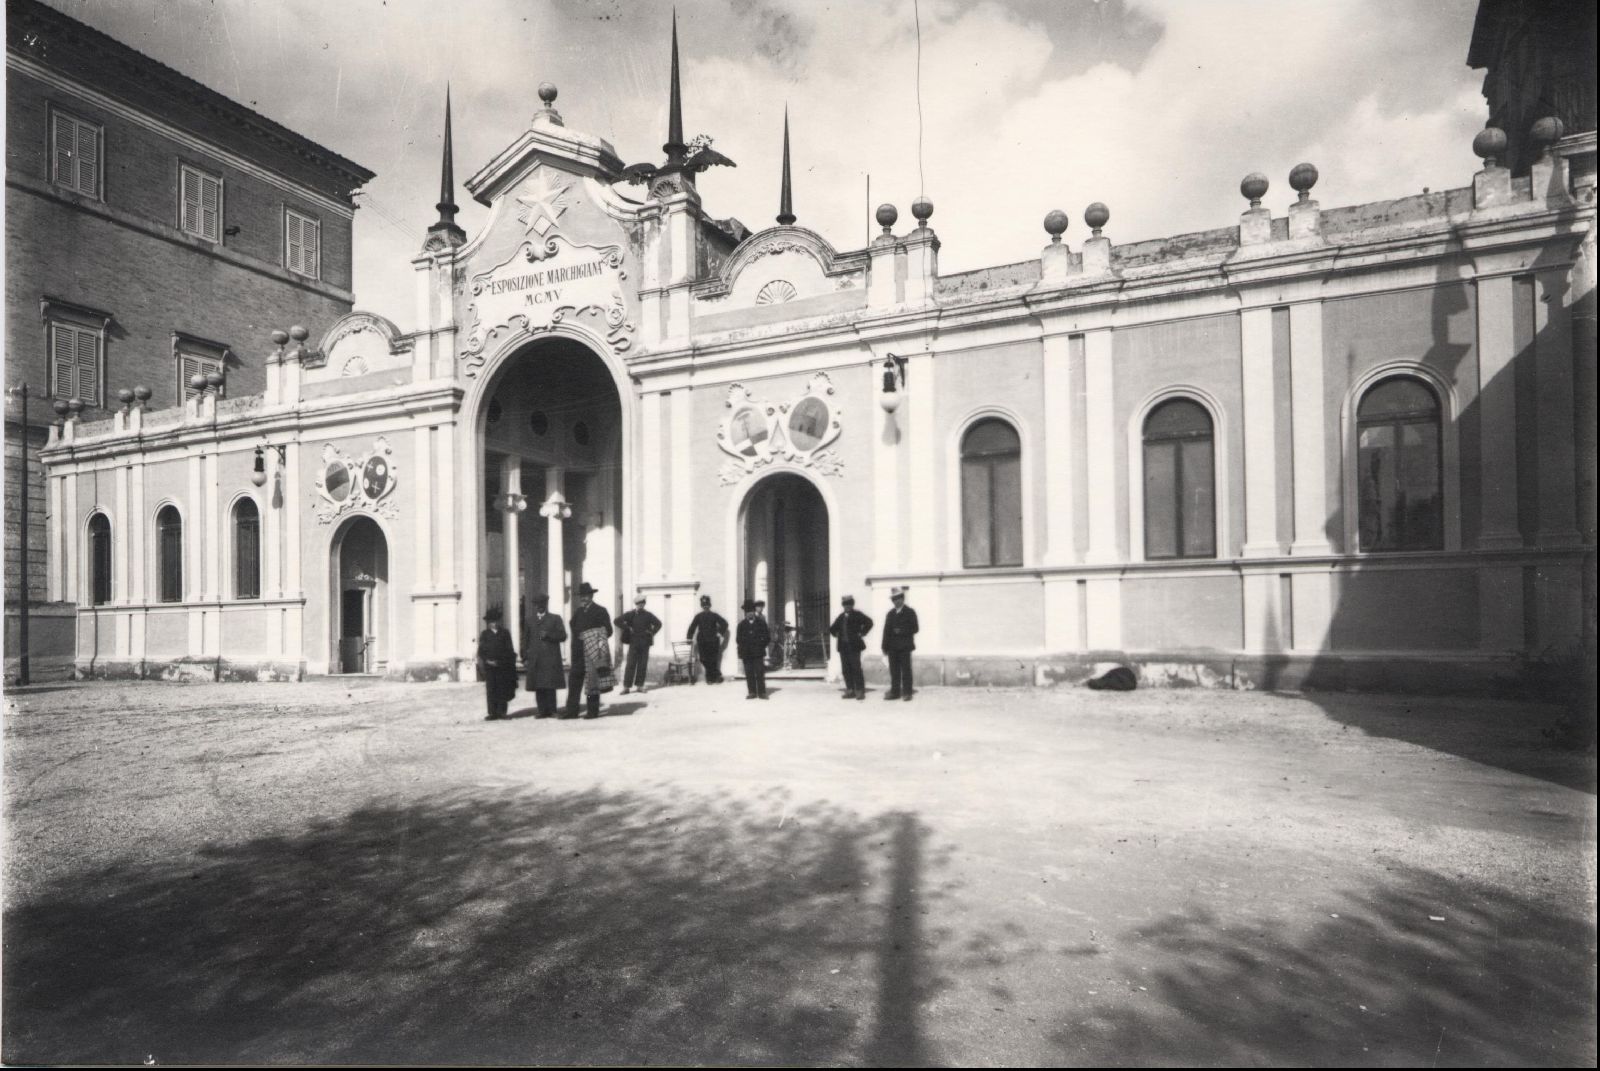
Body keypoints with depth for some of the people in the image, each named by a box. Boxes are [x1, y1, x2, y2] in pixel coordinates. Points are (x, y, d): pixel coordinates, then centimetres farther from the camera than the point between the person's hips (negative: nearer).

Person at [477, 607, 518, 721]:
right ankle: (493, 713, 1)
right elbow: (481, 651, 4)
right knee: (491, 690, -1)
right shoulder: (484, 634, 9)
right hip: (490, 666, 0)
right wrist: (487, 660, -11)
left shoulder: (505, 633, 8)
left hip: (503, 666, 0)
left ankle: (501, 711, 7)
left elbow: (509, 650, 4)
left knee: (503, 689, 1)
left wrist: (499, 661, -7)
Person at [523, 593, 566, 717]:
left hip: (550, 658, -3)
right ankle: (542, 710, 2)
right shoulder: (530, 621, 21)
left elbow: (563, 635, 3)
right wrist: (524, 653, 4)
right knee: (538, 686, -1)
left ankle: (551, 710, -5)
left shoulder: (555, 618, 12)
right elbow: (525, 638, 18)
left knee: (550, 685, -8)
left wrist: (548, 635, -11)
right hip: (535, 659, 3)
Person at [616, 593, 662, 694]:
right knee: (631, 665, -7)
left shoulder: (648, 615, 6)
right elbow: (617, 621, -3)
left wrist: (652, 632, 2)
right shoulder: (630, 614, 1)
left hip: (645, 643, 2)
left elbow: (658, 624, 12)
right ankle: (626, 687, -5)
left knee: (643, 666, 3)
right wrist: (627, 629, -7)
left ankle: (639, 686, 10)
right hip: (634, 643, -2)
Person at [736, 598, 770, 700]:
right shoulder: (742, 625, 11)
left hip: (758, 653, -1)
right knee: (749, 674, 1)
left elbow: (767, 637, 8)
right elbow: (738, 639, 11)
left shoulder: (761, 623, 8)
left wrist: (761, 646, -1)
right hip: (746, 654, 1)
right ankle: (751, 692, 6)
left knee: (760, 673, -3)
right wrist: (741, 647, -1)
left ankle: (761, 692, 1)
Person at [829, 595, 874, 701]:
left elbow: (869, 622, -10)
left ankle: (860, 691, -2)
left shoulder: (857, 615, -2)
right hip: (843, 646, 6)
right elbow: (832, 628, 26)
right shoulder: (841, 616, 15)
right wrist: (836, 634, 11)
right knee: (846, 670, 5)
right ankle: (850, 690, 11)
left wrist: (862, 632, -10)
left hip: (854, 645, -6)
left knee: (856, 669, -6)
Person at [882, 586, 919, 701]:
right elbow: (886, 630, 10)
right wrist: (885, 646, 3)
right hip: (892, 647, 4)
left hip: (904, 646, -4)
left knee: (906, 670, -3)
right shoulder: (890, 614, 15)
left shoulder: (910, 612, 2)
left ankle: (906, 693, 1)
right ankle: (895, 692, 10)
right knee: (894, 670, 5)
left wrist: (901, 631, -16)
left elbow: (914, 629, -4)